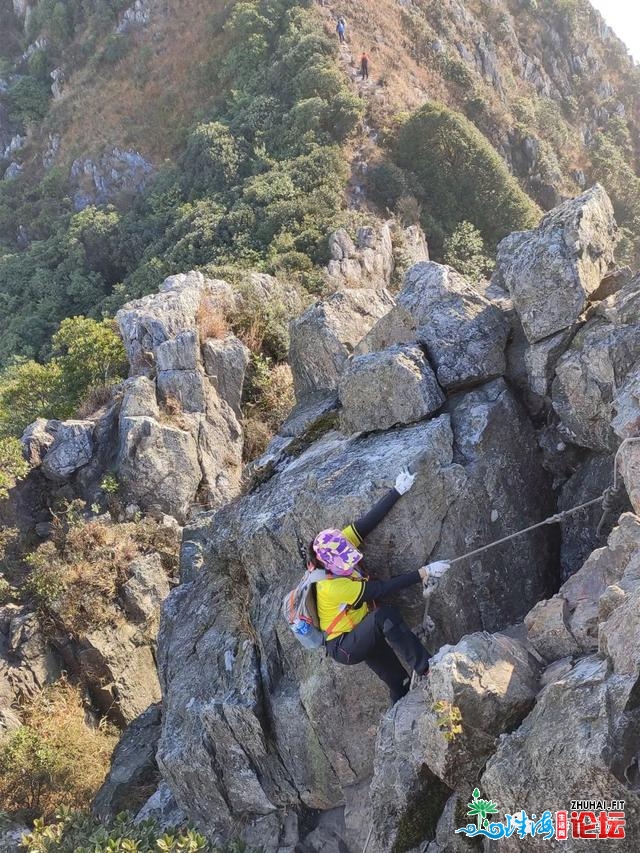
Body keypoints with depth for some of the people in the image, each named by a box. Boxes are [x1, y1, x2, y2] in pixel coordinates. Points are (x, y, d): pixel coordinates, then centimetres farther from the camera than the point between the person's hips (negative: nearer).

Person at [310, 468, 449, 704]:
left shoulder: (337, 545, -11)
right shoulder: (331, 587, -29)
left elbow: (368, 522, -14)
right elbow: (381, 589, -28)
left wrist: (397, 491, -17)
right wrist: (423, 573, -27)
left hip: (360, 635, 8)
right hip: (344, 648, -8)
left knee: (399, 684, 7)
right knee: (385, 616, -34)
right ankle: (426, 669, -30)